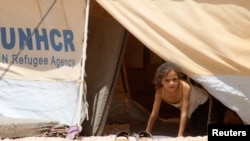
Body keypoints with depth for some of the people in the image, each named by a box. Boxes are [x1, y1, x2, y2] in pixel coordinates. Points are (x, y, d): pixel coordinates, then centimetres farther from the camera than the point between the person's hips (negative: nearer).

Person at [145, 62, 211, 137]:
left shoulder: (185, 87, -43)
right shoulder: (160, 91, -31)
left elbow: (184, 114, -42)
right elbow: (154, 114, -20)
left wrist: (180, 135, -45)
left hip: (202, 102, -5)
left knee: (200, 134, -20)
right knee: (195, 133, 14)